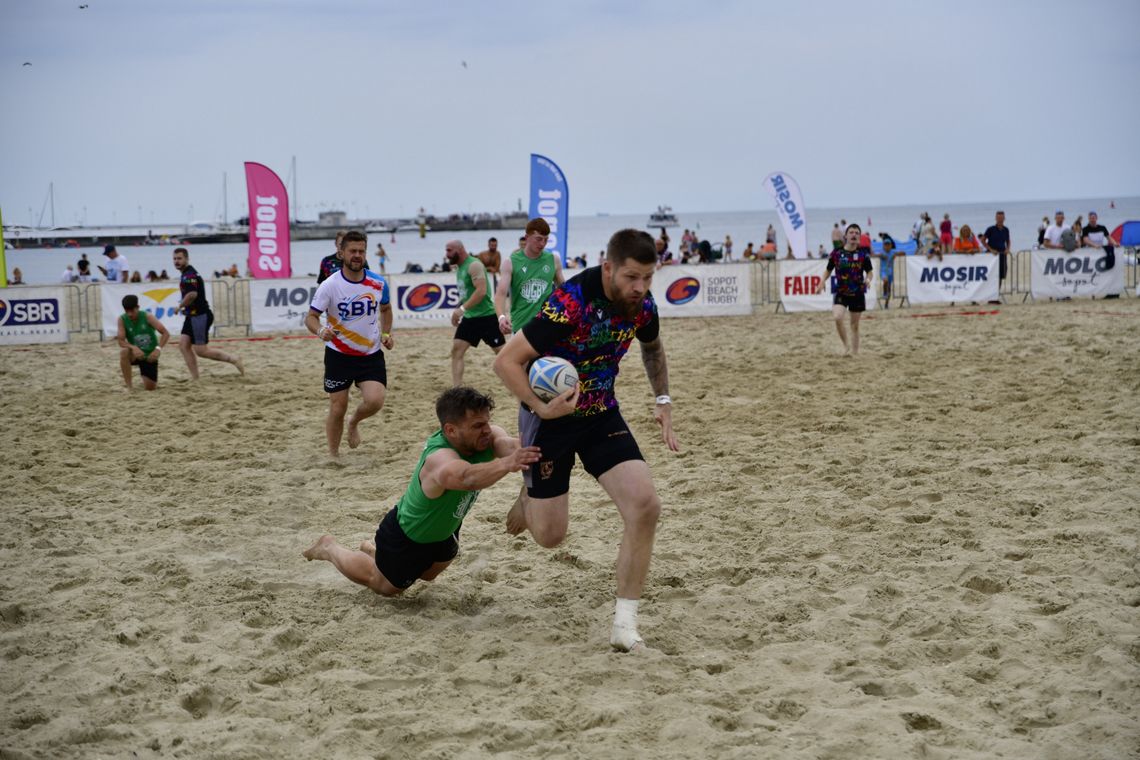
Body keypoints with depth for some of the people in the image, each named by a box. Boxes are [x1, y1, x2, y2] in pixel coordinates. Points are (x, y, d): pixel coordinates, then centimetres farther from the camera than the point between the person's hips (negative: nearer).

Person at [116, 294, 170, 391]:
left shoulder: (147, 317, -16)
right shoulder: (122, 319, -13)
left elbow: (166, 333, -20)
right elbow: (121, 341, -19)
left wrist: (158, 348, -35)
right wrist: (133, 347, -39)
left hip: (149, 355, 0)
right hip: (136, 354, 0)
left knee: (150, 388, -6)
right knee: (124, 352, -36)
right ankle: (129, 385, -23)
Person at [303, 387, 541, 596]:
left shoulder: (488, 436, -24)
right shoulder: (439, 459, -45)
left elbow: (511, 445, -46)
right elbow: (467, 477, -68)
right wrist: (506, 464, -85)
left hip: (443, 531, 7)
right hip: (407, 539, -7)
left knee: (429, 575, 33)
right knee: (385, 586, 20)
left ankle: (373, 548, 54)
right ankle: (330, 549, 39)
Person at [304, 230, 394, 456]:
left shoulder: (379, 283, -3)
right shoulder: (329, 285, -13)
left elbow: (386, 309, 16)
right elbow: (311, 317, -11)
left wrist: (386, 333, 1)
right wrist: (320, 331, -32)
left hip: (371, 354, 2)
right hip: (339, 355, -2)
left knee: (375, 400, -17)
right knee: (337, 409, 2)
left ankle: (354, 422, 18)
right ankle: (333, 455, 23)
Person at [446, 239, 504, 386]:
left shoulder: (474, 265, -17)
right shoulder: (459, 267, 12)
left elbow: (481, 291, -27)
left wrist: (462, 309, -29)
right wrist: (459, 310, 11)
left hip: (486, 317, -9)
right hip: (469, 318, 9)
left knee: (502, 353, -1)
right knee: (456, 350, -3)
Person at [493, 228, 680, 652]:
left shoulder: (642, 306, -8)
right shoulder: (570, 303, -28)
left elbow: (652, 347, 18)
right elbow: (506, 361, -24)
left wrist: (663, 399, 8)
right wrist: (540, 408, -35)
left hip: (602, 415, 5)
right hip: (553, 416, -4)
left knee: (645, 505, -16)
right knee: (549, 535, 3)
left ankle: (625, 621, -7)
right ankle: (530, 501, 42)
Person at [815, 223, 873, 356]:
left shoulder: (863, 254, -3)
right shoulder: (836, 253, -2)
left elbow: (869, 272, 4)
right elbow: (828, 270, 8)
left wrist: (868, 279, -18)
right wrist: (822, 283, -8)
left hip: (857, 294, 0)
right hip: (841, 293, 0)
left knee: (855, 325, 6)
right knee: (838, 318, -22)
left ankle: (854, 352, 17)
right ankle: (846, 345, -2)